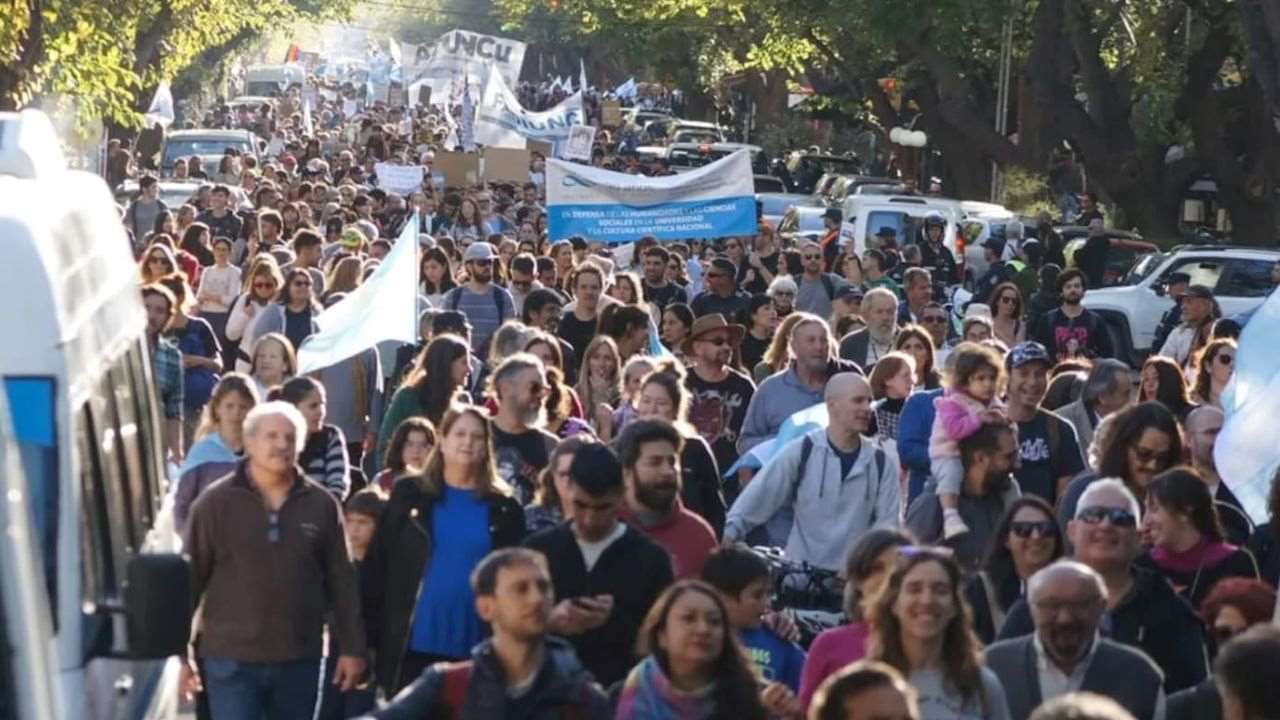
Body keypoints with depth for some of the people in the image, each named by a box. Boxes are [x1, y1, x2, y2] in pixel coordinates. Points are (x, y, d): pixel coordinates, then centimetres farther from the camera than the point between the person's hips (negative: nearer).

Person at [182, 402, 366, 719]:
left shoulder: (321, 505, 4)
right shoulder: (216, 503, -3)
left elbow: (342, 580, 8)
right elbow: (190, 579, 0)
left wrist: (352, 648, 6)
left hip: (299, 659, 3)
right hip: (231, 659, -3)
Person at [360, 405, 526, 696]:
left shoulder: (504, 509, 7)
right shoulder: (409, 496, 5)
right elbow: (377, 567, 4)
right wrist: (370, 637, -2)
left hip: (476, 653, 1)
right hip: (412, 648, -1)